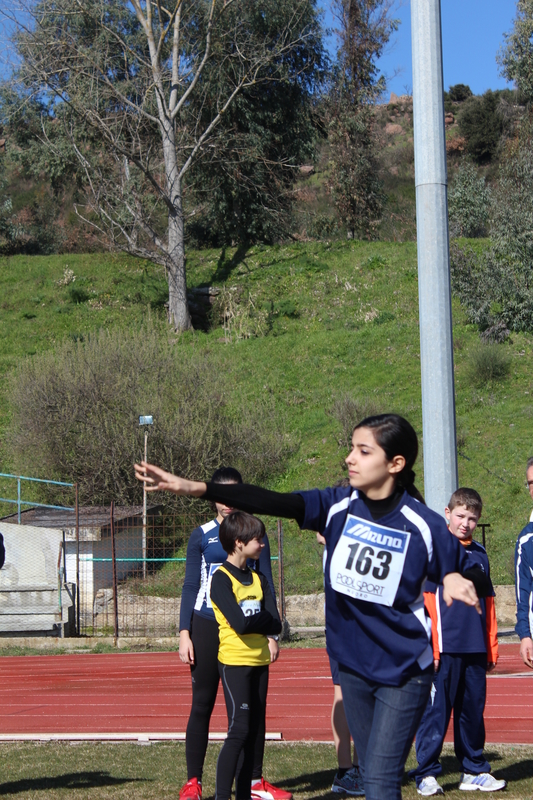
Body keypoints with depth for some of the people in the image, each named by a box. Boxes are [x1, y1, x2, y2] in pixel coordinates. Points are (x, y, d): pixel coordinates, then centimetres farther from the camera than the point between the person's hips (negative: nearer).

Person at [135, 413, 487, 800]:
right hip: (352, 664, 4)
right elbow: (270, 502, -17)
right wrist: (197, 488, -29)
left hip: (404, 670, -4)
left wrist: (458, 579, -27)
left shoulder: (424, 525, -14)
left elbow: (471, 576, -2)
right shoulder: (337, 506, -6)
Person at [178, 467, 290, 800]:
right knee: (202, 705, 0)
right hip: (207, 626, -1)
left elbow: (266, 584, 10)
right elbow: (191, 586, 5)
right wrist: (185, 634, -3)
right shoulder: (201, 535, 5)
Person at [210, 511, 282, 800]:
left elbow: (275, 624, 2)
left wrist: (251, 618, -13)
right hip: (234, 662, -7)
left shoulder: (258, 579, 12)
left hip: (259, 662, 7)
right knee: (239, 730, -11)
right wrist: (261, 618, -4)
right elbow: (241, 624, -21)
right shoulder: (221, 578, -9)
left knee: (255, 733, 7)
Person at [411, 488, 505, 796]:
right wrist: (430, 648, -12)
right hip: (445, 649, -5)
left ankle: (475, 771, 21)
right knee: (436, 711, -3)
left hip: (475, 650, 5)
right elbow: (425, 602, -7)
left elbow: (488, 604, 17)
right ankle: (427, 774, 3)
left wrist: (492, 648, 14)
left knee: (473, 710, 12)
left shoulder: (480, 554, 12)